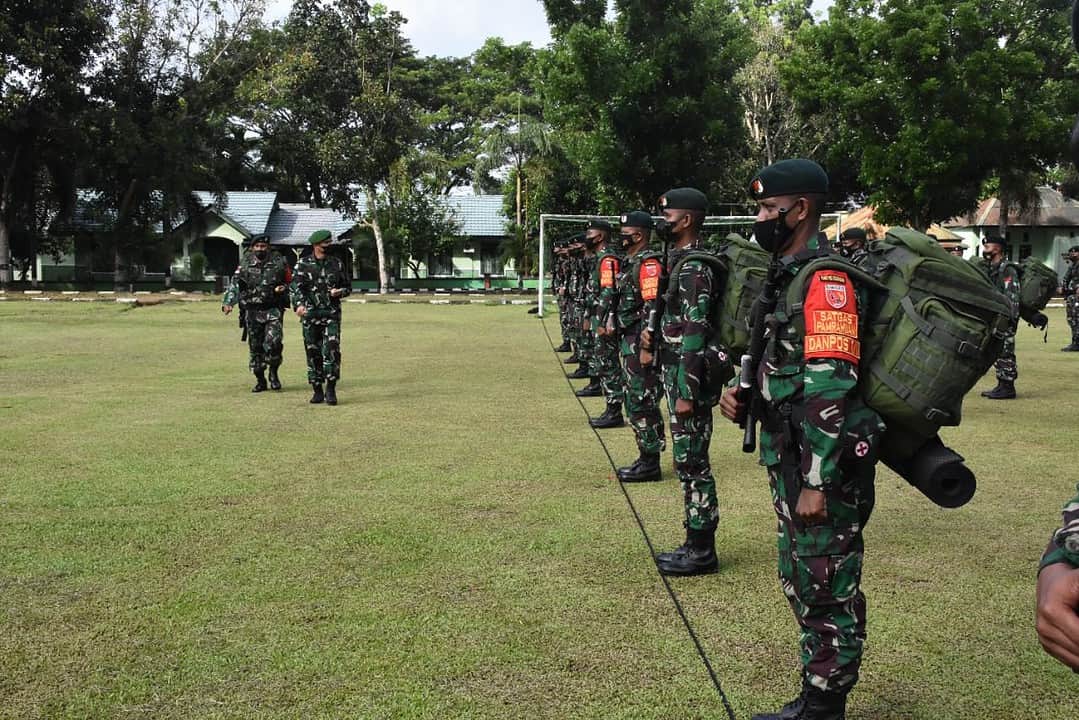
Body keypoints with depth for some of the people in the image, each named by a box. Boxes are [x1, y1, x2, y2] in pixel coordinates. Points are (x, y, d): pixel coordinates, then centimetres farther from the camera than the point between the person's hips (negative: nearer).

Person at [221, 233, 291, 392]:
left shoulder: (279, 262, 3)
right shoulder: (245, 264, 5)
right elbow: (234, 284, -1)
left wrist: (283, 288, -10)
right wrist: (228, 303, -14)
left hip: (273, 310, -2)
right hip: (252, 312, 2)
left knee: (274, 341, -19)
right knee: (255, 347, 6)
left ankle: (273, 373, 3)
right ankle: (260, 380, 18)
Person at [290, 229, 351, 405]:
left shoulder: (337, 264, 10)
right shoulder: (303, 265, 3)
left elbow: (348, 286, 18)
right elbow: (296, 287, -9)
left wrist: (340, 291, -5)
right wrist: (299, 304, -28)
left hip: (332, 314, 1)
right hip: (310, 315, 0)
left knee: (332, 349, -12)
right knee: (313, 353, 4)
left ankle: (331, 390, -7)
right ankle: (317, 391, 15)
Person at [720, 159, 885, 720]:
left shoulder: (825, 279, -17)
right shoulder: (789, 275, 14)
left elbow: (830, 390, -23)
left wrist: (818, 483, -24)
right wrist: (745, 397, 5)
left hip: (822, 465, -10)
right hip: (789, 457, 10)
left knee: (828, 590, 1)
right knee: (801, 583, 18)